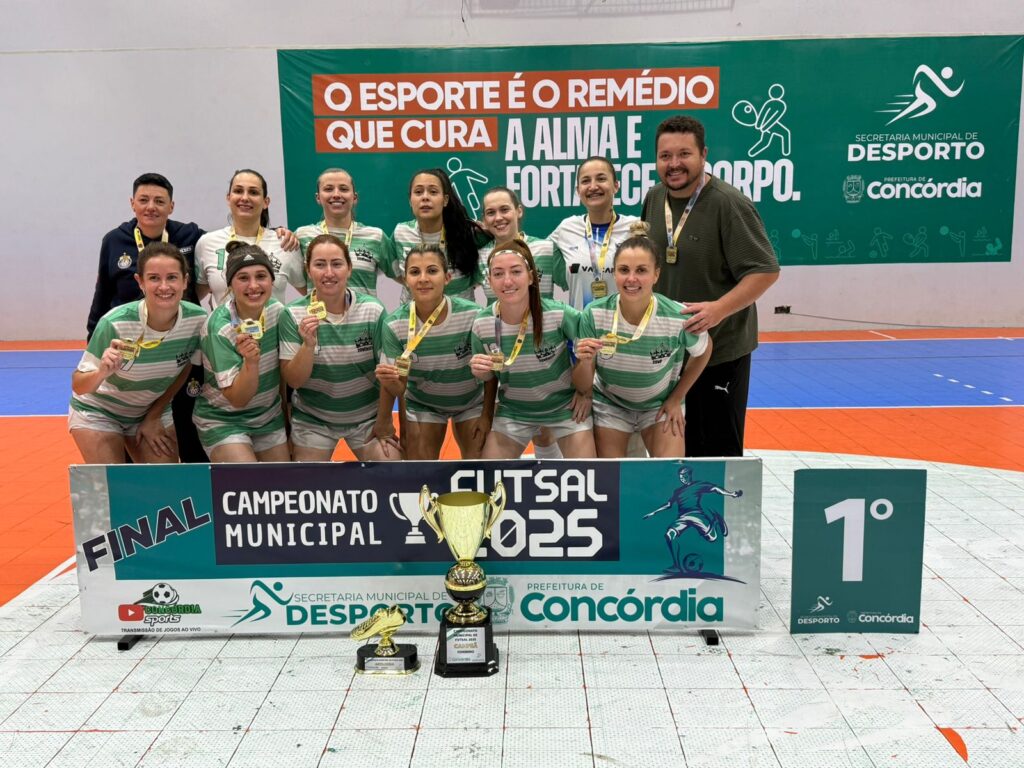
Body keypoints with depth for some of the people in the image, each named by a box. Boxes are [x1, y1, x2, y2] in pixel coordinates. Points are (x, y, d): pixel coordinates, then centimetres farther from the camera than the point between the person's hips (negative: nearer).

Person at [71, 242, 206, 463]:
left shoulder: (198, 319, -21)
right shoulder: (115, 324, -30)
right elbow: (78, 386, -24)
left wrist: (154, 416, 0)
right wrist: (102, 372, -45)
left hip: (153, 411, 3)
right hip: (99, 413, -3)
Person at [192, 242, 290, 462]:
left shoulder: (277, 310, -10)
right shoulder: (219, 327, -24)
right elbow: (238, 399, -23)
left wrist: (289, 418, 13)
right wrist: (251, 361, -40)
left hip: (270, 417, 5)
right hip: (223, 421, -5)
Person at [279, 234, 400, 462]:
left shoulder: (373, 311, -15)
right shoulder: (293, 315, -12)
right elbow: (293, 381, -12)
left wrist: (384, 422, -1)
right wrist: (308, 344, -29)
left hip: (367, 416, 0)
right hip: (312, 419, 1)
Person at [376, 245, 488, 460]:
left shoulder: (473, 315, -31)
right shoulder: (394, 325, -27)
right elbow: (400, 389, -20)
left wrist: (487, 415, -8)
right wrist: (389, 382, -42)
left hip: (472, 402, 0)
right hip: (423, 404, 1)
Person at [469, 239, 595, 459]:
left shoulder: (559, 314, -24)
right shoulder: (482, 324, -16)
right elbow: (489, 377, 1)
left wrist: (586, 391, -6)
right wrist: (481, 372, -21)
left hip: (565, 405, -2)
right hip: (514, 410, 2)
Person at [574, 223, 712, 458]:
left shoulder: (679, 318, -28)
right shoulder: (594, 314, -25)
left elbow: (703, 352, -3)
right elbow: (582, 387, -16)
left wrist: (676, 398, 0)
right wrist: (585, 362, -37)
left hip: (660, 405, 0)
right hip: (610, 405, 1)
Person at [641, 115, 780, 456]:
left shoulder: (729, 204, -16)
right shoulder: (654, 198, 6)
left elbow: (765, 270, -17)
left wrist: (719, 308, -29)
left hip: (721, 350, -6)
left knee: (719, 449, 3)